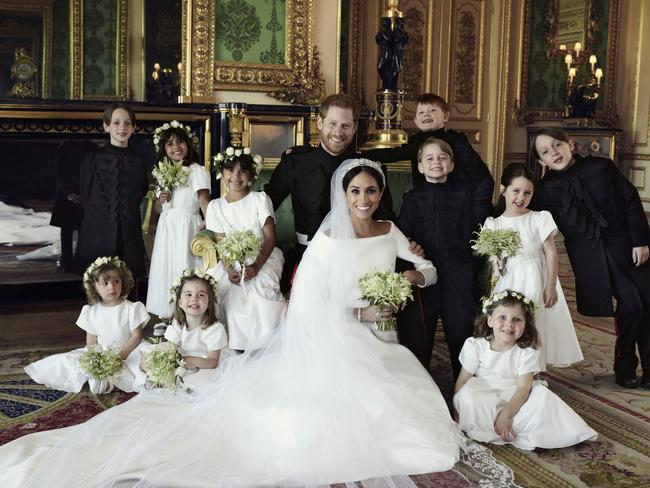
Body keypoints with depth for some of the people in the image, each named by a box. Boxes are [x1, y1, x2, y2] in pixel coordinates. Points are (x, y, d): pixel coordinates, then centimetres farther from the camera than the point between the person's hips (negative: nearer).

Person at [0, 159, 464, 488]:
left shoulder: (390, 232, 4)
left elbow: (429, 269, 12)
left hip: (378, 341, 6)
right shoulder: (328, 241, -14)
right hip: (335, 343, -6)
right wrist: (359, 312, -19)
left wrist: (411, 275, -11)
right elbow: (309, 303, -16)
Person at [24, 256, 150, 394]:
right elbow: (91, 341, 3)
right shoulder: (92, 312, 3)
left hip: (127, 353, -3)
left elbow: (136, 336, -8)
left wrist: (121, 355, -21)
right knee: (66, 361, -16)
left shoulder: (132, 309, -6)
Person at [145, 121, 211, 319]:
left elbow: (204, 202, -19)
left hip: (186, 228, -7)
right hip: (166, 228, 7)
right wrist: (160, 200, -4)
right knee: (165, 269, 10)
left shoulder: (198, 171, -7)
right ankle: (167, 317, 20)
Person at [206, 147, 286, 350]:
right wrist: (229, 269, -19)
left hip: (263, 258, -3)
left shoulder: (260, 199, -2)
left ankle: (264, 341, -13)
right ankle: (235, 340, -7)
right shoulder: (215, 206, 6)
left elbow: (270, 238, -8)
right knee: (218, 285, -24)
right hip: (231, 261, 3)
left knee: (260, 285, -32)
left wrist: (256, 266, -21)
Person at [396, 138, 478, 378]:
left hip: (459, 279, 0)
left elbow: (473, 237, 3)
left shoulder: (464, 197, 7)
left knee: (461, 337, 8)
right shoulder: (411, 199, 6)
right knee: (416, 340, 6)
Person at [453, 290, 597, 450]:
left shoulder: (526, 352, -10)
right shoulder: (474, 346, -10)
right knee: (468, 397, -32)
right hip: (484, 397, -1)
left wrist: (507, 413, -31)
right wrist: (457, 409, -13)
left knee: (542, 395, -24)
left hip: (515, 398, 1)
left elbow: (524, 386, -18)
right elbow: (463, 380, -5)